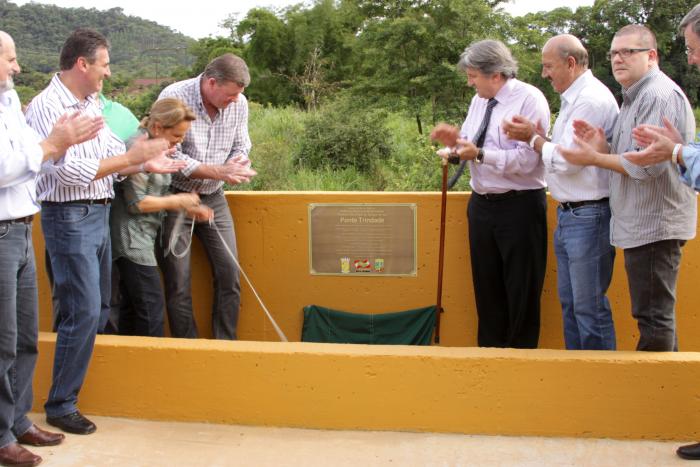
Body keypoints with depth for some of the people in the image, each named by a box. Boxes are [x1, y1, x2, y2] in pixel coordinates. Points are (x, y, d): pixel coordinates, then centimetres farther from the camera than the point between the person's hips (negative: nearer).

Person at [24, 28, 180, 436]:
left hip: (99, 214, 9)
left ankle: (83, 378, 26)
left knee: (99, 309, 14)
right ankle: (61, 405, 5)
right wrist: (132, 156, -17)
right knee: (84, 312, -7)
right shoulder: (47, 107, -14)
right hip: (70, 218, -9)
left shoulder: (92, 104, 12)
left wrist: (144, 165, 0)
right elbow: (74, 173, -22)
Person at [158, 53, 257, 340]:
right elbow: (170, 157, -20)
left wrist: (237, 166, -16)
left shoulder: (238, 103, -3)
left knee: (229, 276, 3)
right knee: (178, 283, -2)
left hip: (213, 198, 5)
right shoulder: (173, 97, -18)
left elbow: (241, 147, 8)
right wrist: (219, 171, -23)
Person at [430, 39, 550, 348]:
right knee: (486, 285, 16)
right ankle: (490, 347, 31)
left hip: (519, 205, -7)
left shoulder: (530, 99, -13)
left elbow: (526, 160, -21)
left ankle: (522, 352, 20)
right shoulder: (479, 101, 11)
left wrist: (480, 154, -24)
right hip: (481, 204, 7)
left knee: (521, 289, 5)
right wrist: (456, 141, -4)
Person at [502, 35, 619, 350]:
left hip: (589, 215, -11)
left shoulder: (591, 100, -16)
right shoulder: (574, 98, 17)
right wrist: (534, 136, 2)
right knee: (569, 303, 16)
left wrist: (533, 137, -5)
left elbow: (567, 160, -19)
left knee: (589, 306, -4)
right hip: (568, 213, 11)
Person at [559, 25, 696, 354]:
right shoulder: (635, 97, 19)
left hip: (654, 225, -11)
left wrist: (594, 158, -12)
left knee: (654, 318, -5)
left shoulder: (659, 96, -15)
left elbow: (648, 165, -23)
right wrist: (603, 147, 1)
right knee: (659, 316, 17)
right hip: (646, 225, 11)